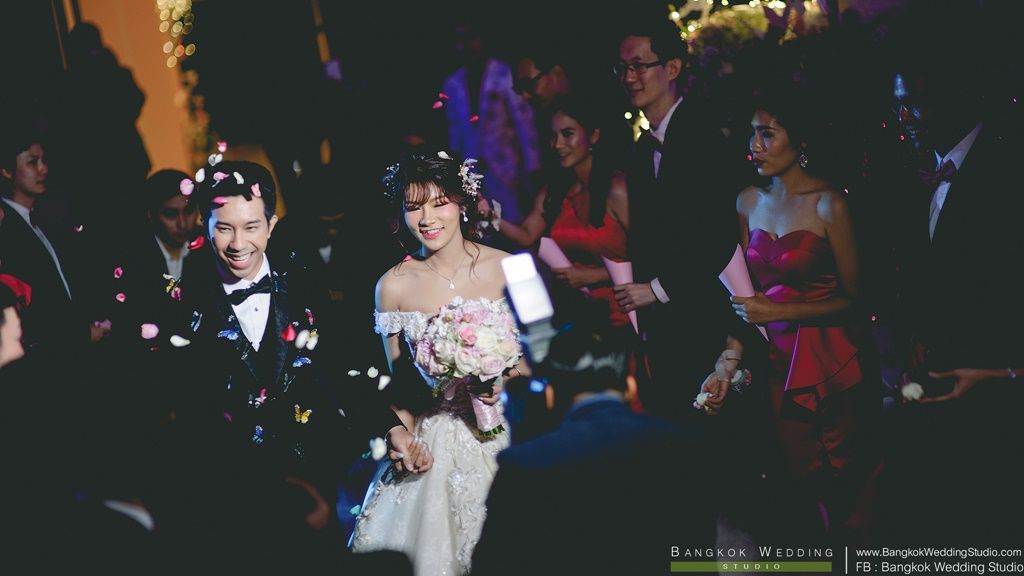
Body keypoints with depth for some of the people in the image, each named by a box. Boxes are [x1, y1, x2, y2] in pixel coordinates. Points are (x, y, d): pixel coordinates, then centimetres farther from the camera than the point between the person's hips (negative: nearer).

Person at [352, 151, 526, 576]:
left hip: (503, 431, 0)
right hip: (433, 440, 0)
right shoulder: (394, 285, -4)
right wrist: (402, 438, -13)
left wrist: (503, 379, -16)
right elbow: (397, 379, 4)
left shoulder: (507, 269, -5)